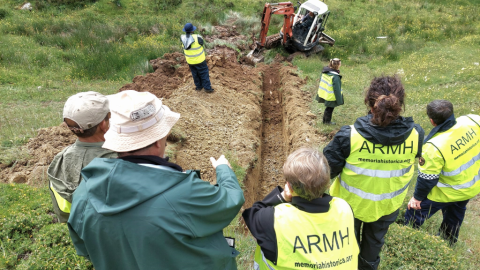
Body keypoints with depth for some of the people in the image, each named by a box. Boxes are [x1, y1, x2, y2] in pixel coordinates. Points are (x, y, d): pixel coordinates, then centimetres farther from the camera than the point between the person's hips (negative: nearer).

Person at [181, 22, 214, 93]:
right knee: (204, 73, 10)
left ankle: (199, 86, 36)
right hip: (199, 60, -5)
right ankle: (207, 88, 18)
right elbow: (202, 43, -7)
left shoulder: (183, 38, -13)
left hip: (190, 61, 5)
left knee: (195, 74, 22)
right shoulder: (197, 38, -26)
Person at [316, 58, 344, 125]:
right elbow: (337, 89, -24)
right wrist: (339, 100, -14)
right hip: (331, 97, -7)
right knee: (330, 108, 14)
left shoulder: (324, 71, -3)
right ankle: (327, 121, 32)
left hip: (324, 94, 8)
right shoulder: (335, 77, -29)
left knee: (328, 108, 24)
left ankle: (325, 120, 38)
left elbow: (321, 81, 9)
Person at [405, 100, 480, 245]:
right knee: (456, 211, 33)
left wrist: (417, 197, -8)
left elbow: (427, 178, -24)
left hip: (448, 193, -7)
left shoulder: (434, 147, -37)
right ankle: (449, 241, 57)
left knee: (415, 212, 12)